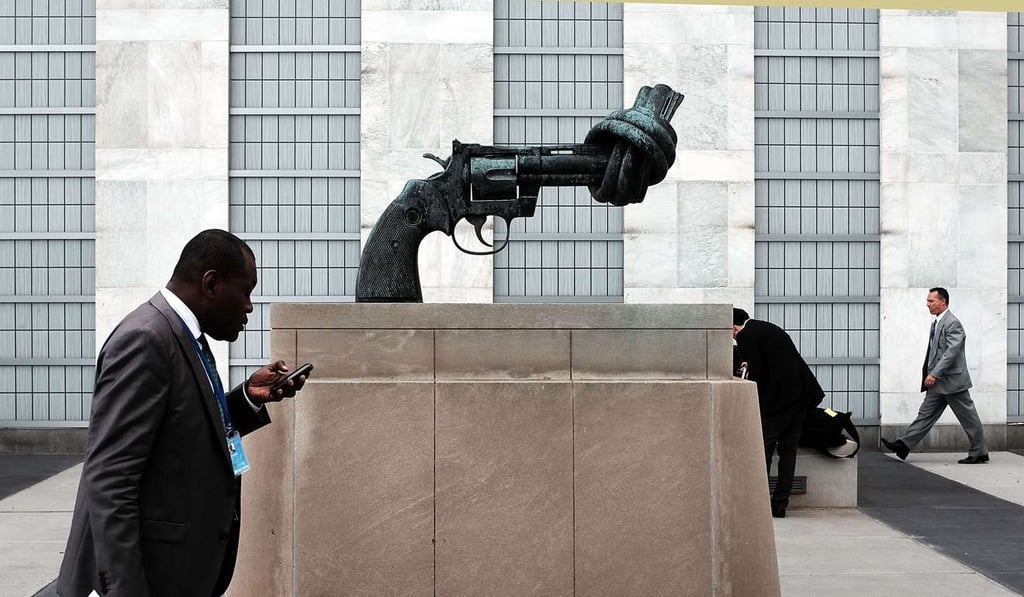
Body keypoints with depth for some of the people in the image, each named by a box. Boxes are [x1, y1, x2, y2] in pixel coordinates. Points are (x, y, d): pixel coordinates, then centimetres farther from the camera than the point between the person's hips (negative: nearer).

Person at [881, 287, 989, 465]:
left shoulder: (953, 323, -16)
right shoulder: (936, 323, 14)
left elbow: (951, 352, -24)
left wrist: (934, 374, -26)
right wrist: (931, 375, 16)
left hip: (952, 380, -9)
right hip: (938, 382, 9)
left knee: (968, 417, 1)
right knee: (926, 414, 5)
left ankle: (979, 453, 10)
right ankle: (903, 445, 0)